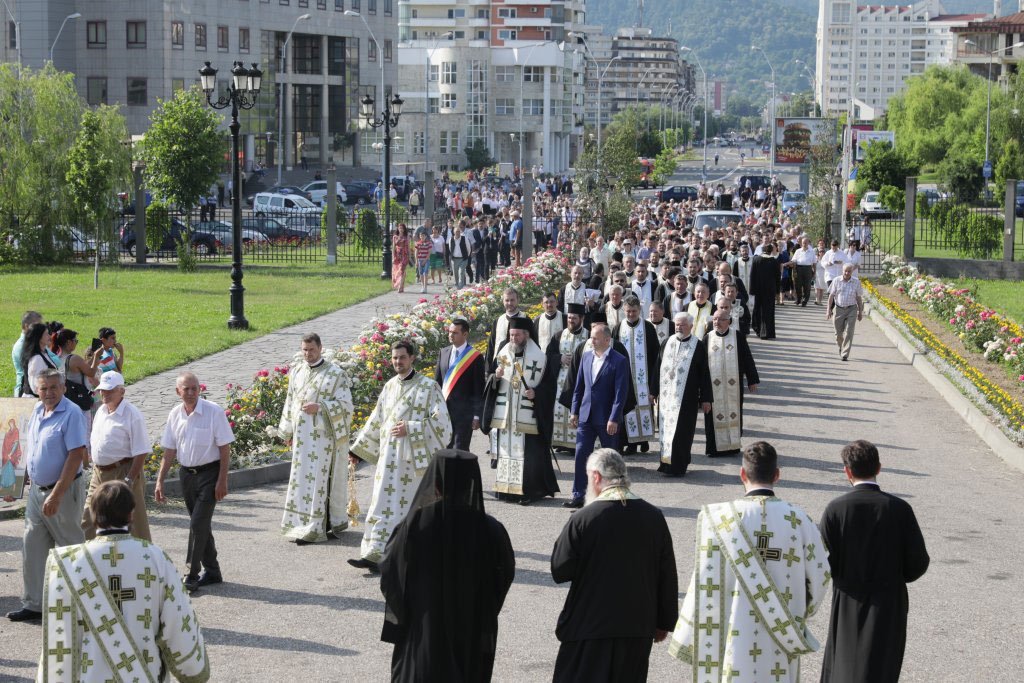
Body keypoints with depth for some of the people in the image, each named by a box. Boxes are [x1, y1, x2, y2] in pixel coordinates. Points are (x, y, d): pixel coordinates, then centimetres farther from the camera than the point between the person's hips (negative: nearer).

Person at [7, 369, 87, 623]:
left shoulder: (72, 414, -17)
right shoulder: (37, 411, 7)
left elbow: (77, 455, -22)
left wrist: (56, 495, -24)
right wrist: (34, 483, 16)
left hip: (64, 491, -8)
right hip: (37, 489, 8)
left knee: (72, 548, 4)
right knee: (32, 549, 8)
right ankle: (34, 604, 16)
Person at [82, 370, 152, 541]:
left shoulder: (132, 415, -14)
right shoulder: (101, 411, 11)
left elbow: (141, 452, -17)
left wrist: (130, 480, -21)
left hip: (122, 473, -8)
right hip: (99, 474, 8)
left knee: (133, 523, 0)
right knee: (88, 521, 11)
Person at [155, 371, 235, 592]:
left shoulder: (214, 412, -12)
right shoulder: (175, 415, 3)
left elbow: (225, 448, -10)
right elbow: (169, 451, 10)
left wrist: (222, 481, -13)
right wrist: (160, 481, 6)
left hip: (209, 473, -5)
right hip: (186, 473, 5)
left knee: (198, 523, -11)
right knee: (200, 524, 13)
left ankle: (192, 576, -6)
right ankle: (212, 571, 26)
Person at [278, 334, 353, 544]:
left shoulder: (335, 373, -7)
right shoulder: (297, 370, 11)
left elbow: (345, 404, -9)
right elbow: (290, 400, 20)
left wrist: (320, 407, -21)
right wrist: (288, 429, 18)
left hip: (323, 434, -6)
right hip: (302, 434, 6)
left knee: (320, 479, -6)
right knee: (302, 477, 8)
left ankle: (313, 528, -5)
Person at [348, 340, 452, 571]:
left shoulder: (428, 386, -4)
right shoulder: (389, 387, 13)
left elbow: (440, 422, -9)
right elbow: (375, 422, 19)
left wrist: (410, 428, -16)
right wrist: (358, 450, 17)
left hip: (415, 457, -5)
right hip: (389, 456, 5)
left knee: (413, 506, 2)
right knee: (384, 504, 0)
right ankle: (374, 554, -1)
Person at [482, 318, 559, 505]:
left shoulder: (539, 357, -4)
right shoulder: (503, 353, 9)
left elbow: (549, 384, -2)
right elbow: (490, 380, 13)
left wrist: (536, 393, -18)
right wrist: (496, 377, -8)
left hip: (528, 417, -4)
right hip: (504, 414, 4)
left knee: (529, 453, -5)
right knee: (506, 450, 7)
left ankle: (531, 491, 3)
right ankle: (506, 488, 13)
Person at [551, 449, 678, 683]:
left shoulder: (582, 519, -14)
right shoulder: (654, 517, -2)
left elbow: (559, 572, -9)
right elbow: (668, 575, 3)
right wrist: (664, 622, 13)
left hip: (590, 626, -4)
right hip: (639, 628, 4)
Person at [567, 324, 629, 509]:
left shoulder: (619, 361, -11)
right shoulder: (586, 357, 7)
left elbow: (621, 393, -14)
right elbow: (579, 386, 13)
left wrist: (614, 419, -18)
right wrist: (574, 411, 8)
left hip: (607, 419, -5)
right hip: (586, 416, 5)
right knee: (581, 455, 1)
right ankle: (578, 496, 6)